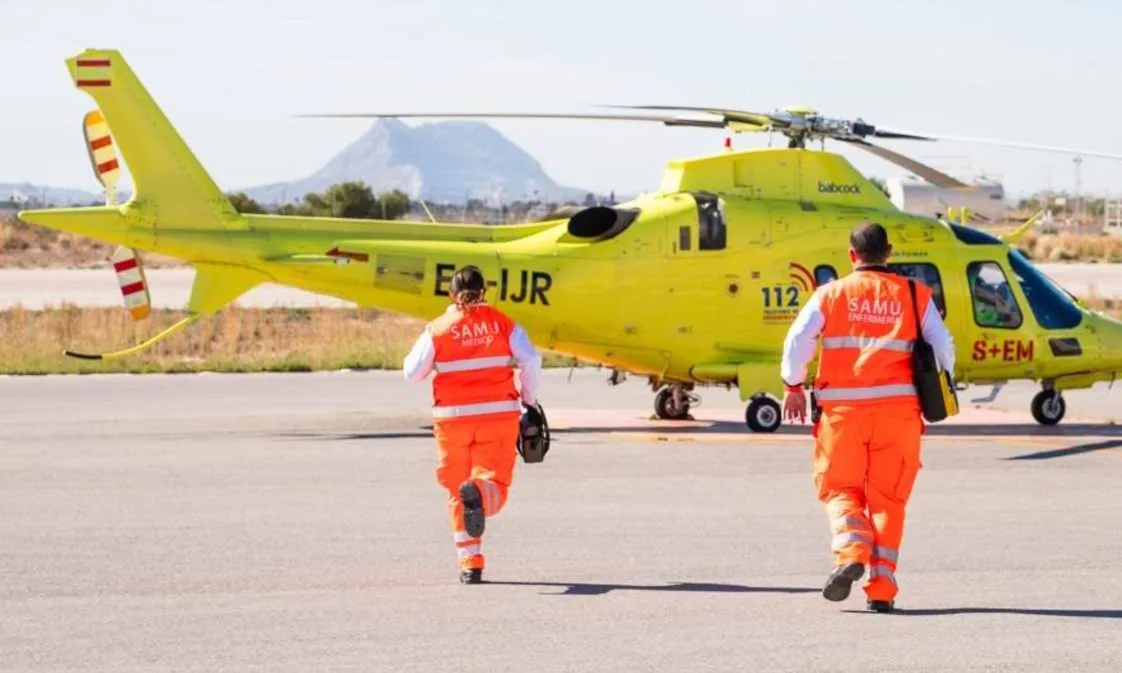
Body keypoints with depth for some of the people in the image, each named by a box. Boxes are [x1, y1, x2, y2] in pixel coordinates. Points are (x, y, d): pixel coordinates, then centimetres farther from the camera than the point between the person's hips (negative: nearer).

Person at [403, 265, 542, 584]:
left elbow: (413, 372, 3)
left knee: (456, 493, 11)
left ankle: (470, 562, 6)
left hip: (453, 417, 0)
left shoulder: (438, 329, 2)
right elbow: (531, 360, -5)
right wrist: (529, 399, 9)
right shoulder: (501, 323, 4)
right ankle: (480, 494, -39)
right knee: (495, 483, -1)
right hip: (499, 414, 0)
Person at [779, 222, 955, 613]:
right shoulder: (914, 295, 7)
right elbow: (942, 346, 5)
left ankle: (851, 551, -17)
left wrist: (793, 386, 9)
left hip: (842, 406, -1)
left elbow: (798, 340, -3)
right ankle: (881, 589, 2)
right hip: (898, 406, 1)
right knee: (888, 497, 7)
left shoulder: (832, 294, 4)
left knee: (840, 487, 11)